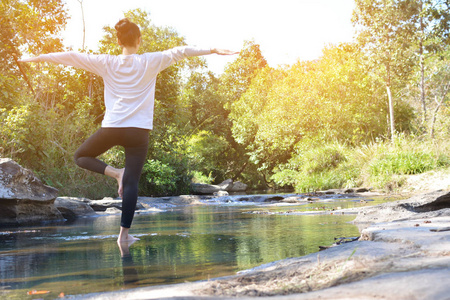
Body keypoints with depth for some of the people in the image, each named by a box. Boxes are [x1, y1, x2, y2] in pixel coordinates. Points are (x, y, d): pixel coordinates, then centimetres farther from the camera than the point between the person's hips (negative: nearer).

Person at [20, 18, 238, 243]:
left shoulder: (107, 63, 4)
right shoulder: (150, 62, 1)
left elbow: (71, 57, 11)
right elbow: (179, 52, 1)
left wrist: (38, 58, 22)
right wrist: (213, 51, 6)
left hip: (111, 128, 1)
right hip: (138, 131, 0)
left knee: (81, 157, 23)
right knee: (132, 183, 2)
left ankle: (114, 172, -2)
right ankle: (124, 232, 1)